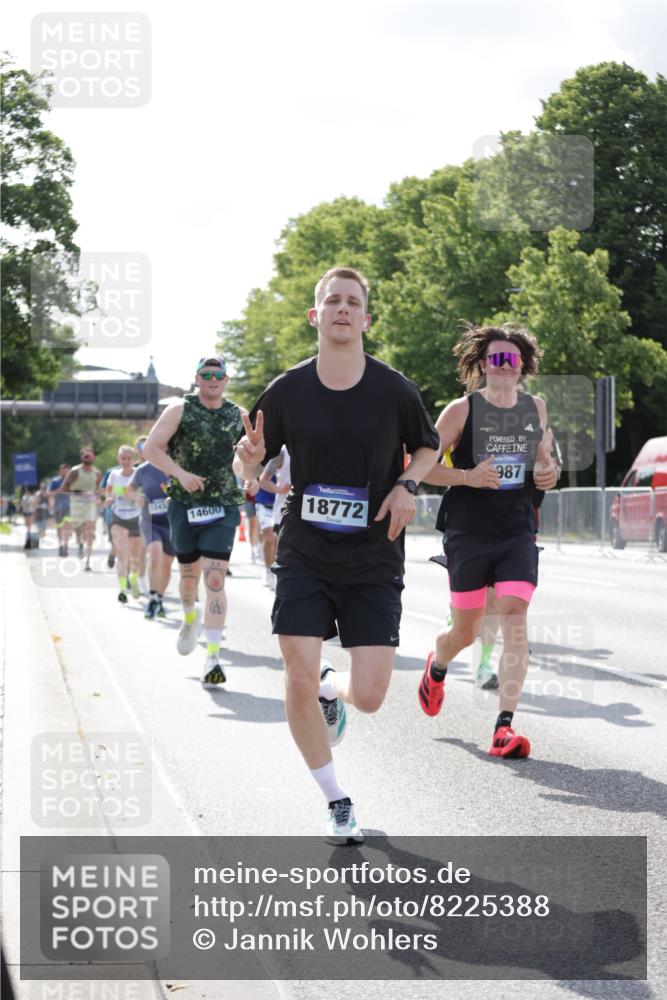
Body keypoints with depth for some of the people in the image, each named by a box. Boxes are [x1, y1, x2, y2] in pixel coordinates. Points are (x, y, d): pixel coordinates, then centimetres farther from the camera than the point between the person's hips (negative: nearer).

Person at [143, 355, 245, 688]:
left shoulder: (238, 416, 8)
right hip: (184, 505, 0)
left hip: (223, 507, 0)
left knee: (215, 579, -12)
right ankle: (190, 616, 49)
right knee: (189, 573, 13)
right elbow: (151, 449, -7)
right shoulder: (180, 410, -1)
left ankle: (213, 657, -16)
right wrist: (180, 473, -19)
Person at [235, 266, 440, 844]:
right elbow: (249, 470, 5)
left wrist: (407, 485, -7)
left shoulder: (394, 390, -5)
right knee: (299, 683, -8)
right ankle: (336, 801, 14)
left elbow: (428, 445, 13)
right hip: (304, 557, 0)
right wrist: (250, 459, -18)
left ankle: (332, 689, 32)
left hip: (374, 562, 0)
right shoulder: (289, 390, -4)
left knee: (370, 696, -7)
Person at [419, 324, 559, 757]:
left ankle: (505, 726, -17)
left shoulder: (536, 407, 7)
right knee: (466, 631, 8)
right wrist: (467, 476, -20)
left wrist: (550, 472, -1)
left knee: (515, 617, -15)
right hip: (468, 534, -2)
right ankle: (437, 667, 46)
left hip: (518, 533, 2)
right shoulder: (462, 409, -5)